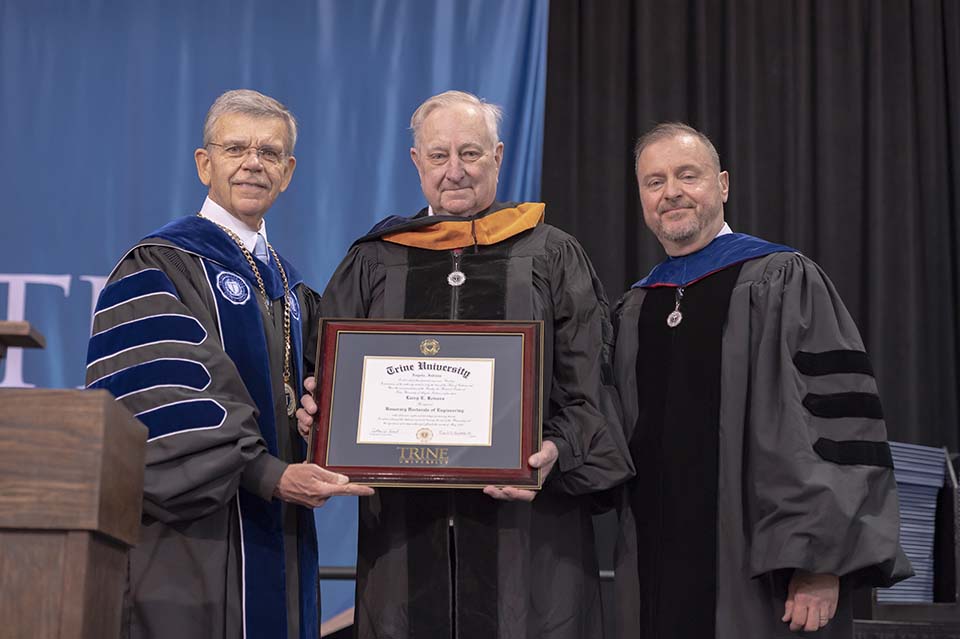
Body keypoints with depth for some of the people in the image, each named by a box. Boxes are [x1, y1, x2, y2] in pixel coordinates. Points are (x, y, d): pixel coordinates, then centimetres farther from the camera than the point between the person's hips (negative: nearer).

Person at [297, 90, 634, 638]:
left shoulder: (552, 258, 7)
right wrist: (318, 410, -10)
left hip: (523, 527, -1)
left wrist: (556, 451, -17)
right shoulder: (374, 263, 12)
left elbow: (587, 389, 1)